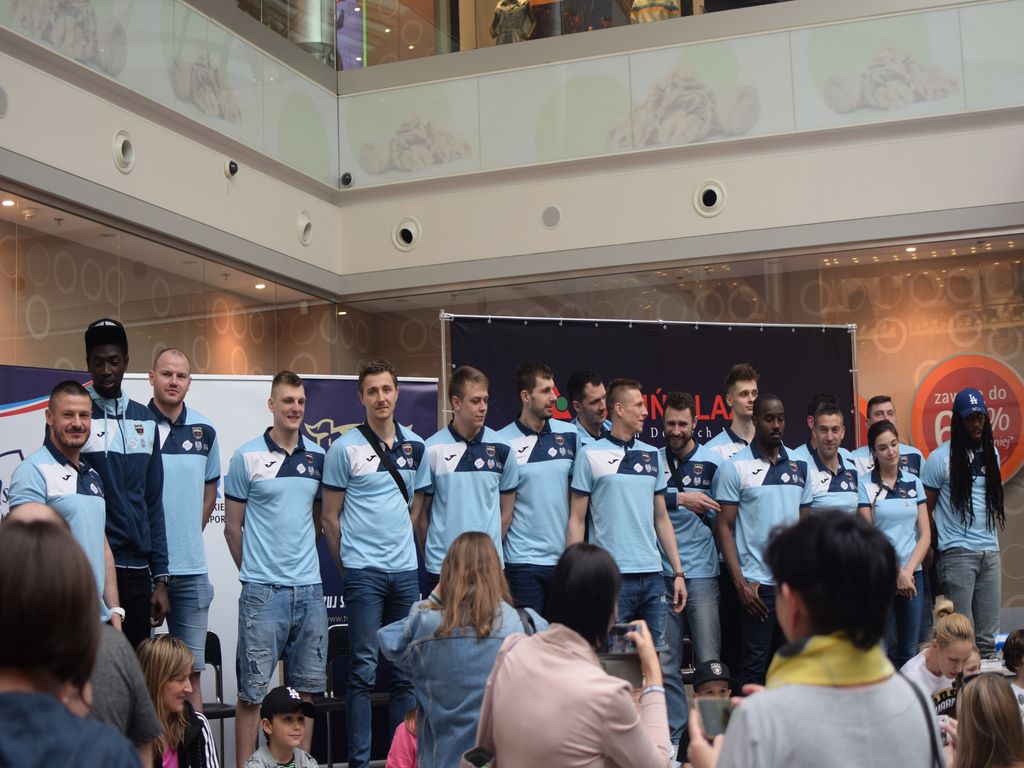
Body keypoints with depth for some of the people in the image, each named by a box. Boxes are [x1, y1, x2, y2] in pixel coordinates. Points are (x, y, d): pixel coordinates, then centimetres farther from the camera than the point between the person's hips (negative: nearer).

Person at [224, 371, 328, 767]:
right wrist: (253, 570, 5)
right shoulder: (247, 457, -3)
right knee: (253, 690, -1)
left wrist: (303, 560, 11)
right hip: (263, 592, -4)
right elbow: (233, 527, 2)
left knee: (306, 688, 11)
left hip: (309, 588, 4)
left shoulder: (318, 457, 8)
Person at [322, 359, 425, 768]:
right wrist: (346, 567, 3)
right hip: (363, 572, -4)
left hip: (406, 570, 4)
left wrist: (403, 544, 12)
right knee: (364, 669, -2)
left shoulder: (416, 446, 8)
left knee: (406, 670, 9)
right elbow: (330, 517, 0)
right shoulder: (345, 448, -4)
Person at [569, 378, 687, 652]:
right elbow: (576, 519, -2)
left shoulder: (651, 455, 13)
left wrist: (678, 572, 10)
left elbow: (661, 518, 16)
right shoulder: (591, 455, -2)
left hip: (652, 577, 5)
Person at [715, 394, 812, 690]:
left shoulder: (799, 467, 11)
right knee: (754, 665, -2)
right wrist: (741, 583, -13)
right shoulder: (735, 467, -3)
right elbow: (724, 526, -5)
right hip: (757, 583, -5)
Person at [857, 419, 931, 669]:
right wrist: (896, 572, -9)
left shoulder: (914, 482, 9)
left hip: (912, 574, 3)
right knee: (887, 649, -2)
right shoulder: (865, 485, -2)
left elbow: (925, 534, 6)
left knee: (910, 650, 6)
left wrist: (908, 570, -7)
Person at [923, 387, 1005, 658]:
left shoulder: (991, 454, 13)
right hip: (957, 554, -5)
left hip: (990, 553, 5)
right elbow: (925, 510, -1)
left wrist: (996, 548, 15)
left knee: (988, 636, 5)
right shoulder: (940, 458, -4)